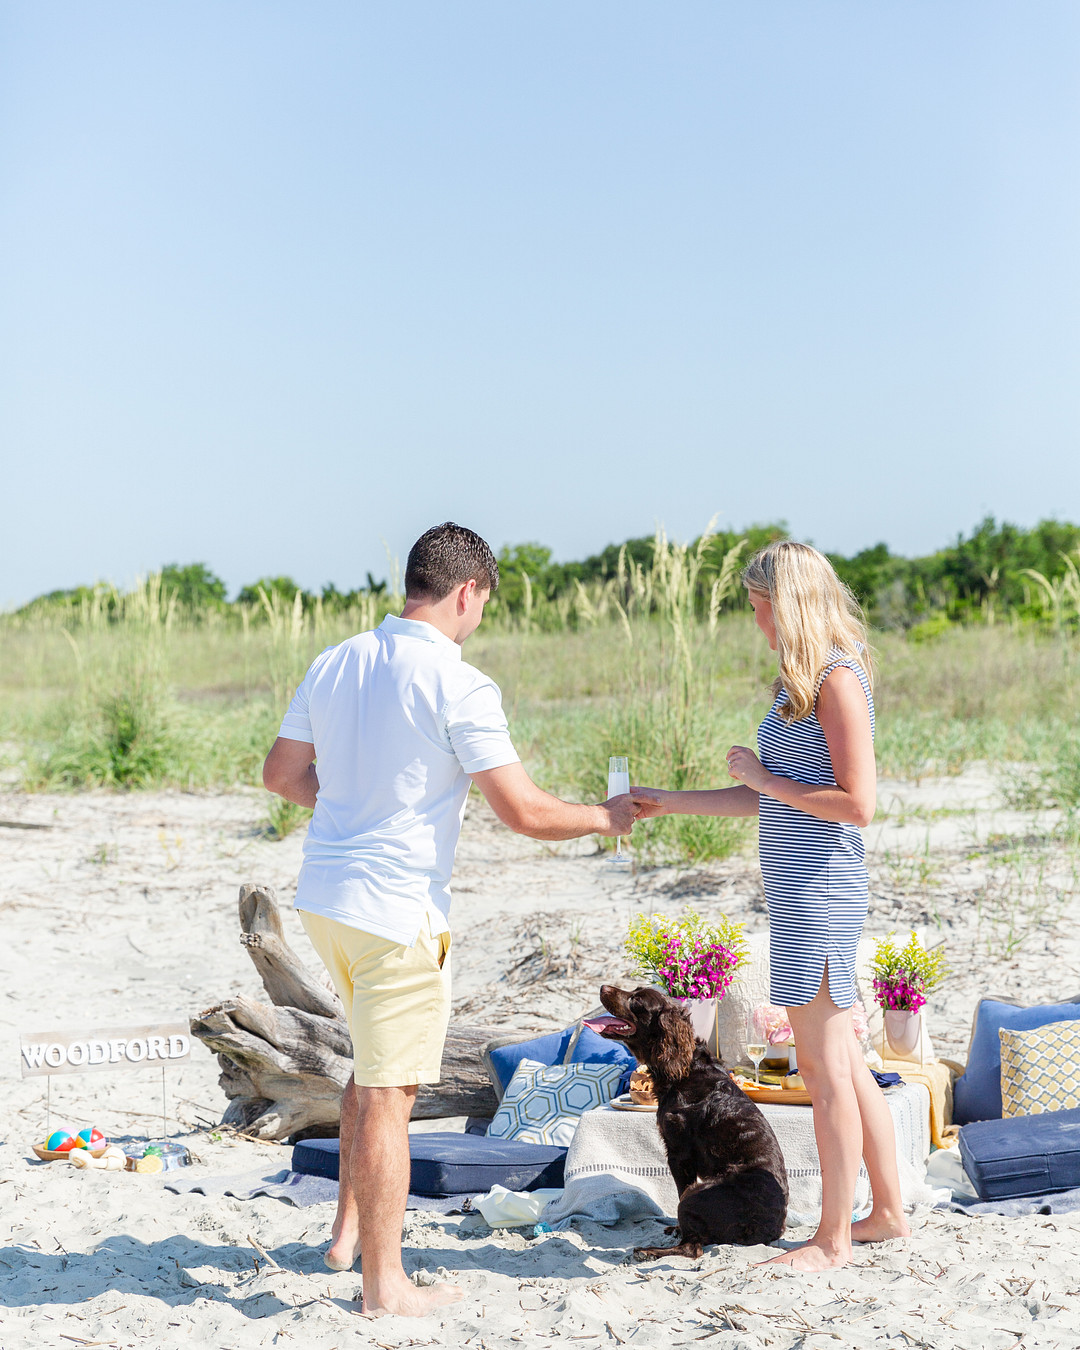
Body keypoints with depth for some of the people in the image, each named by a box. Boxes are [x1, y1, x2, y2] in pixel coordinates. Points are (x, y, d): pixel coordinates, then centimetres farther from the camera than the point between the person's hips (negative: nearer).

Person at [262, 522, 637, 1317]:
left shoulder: (335, 664, 6)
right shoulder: (458, 685, -15)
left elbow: (281, 774, 17)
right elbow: (524, 812, -16)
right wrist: (605, 819, 2)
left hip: (323, 894, 8)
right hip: (396, 908, -8)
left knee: (377, 1065, 25)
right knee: (388, 1093, 1)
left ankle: (349, 1231, 32)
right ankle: (384, 1283, 9)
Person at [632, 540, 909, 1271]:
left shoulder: (839, 679, -14)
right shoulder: (802, 681, 15)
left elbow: (858, 803, -20)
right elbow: (776, 799, 20)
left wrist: (760, 776, -12)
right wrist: (665, 803, 20)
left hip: (820, 892, -10)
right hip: (803, 889, 10)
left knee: (825, 1064, -2)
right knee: (842, 1060, 15)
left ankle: (834, 1238, 7)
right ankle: (889, 1211, 25)